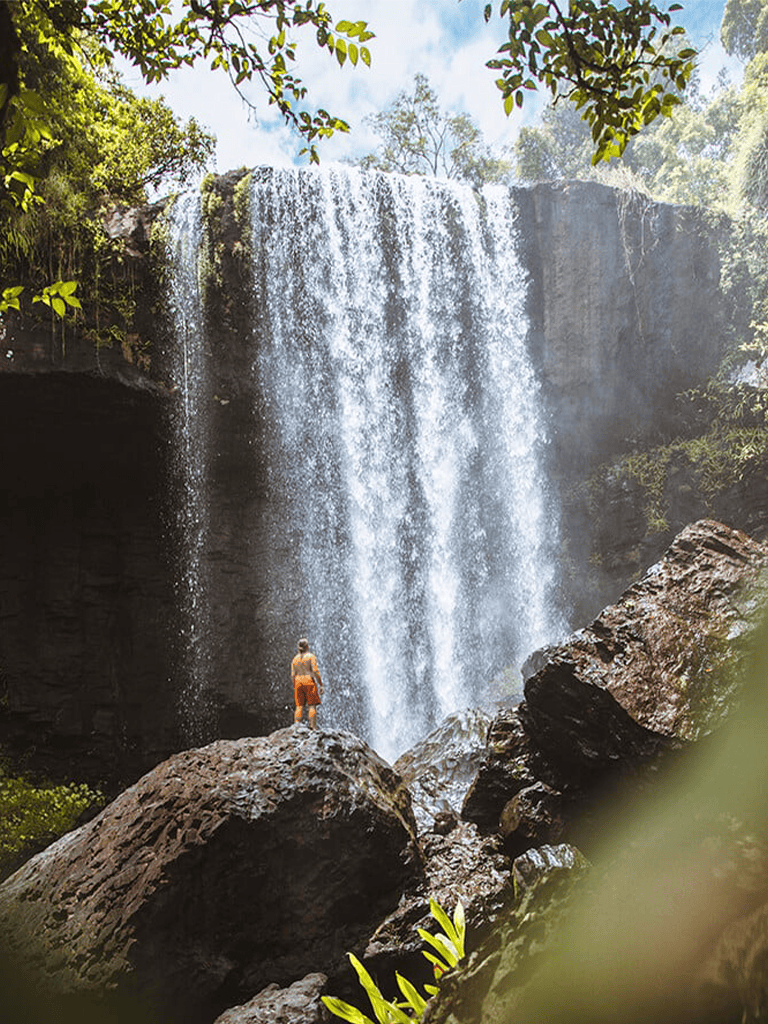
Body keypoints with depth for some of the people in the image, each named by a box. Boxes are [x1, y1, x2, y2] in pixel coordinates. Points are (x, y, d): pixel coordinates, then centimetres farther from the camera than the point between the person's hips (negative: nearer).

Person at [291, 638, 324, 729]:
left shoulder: (295, 659, 13)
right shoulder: (311, 656, -1)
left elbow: (292, 675, 8)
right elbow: (315, 671, -10)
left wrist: (295, 687, 16)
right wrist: (321, 685, -6)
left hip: (298, 683, 5)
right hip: (309, 681, -4)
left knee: (299, 706, 5)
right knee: (312, 705, -4)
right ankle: (313, 727, -11)